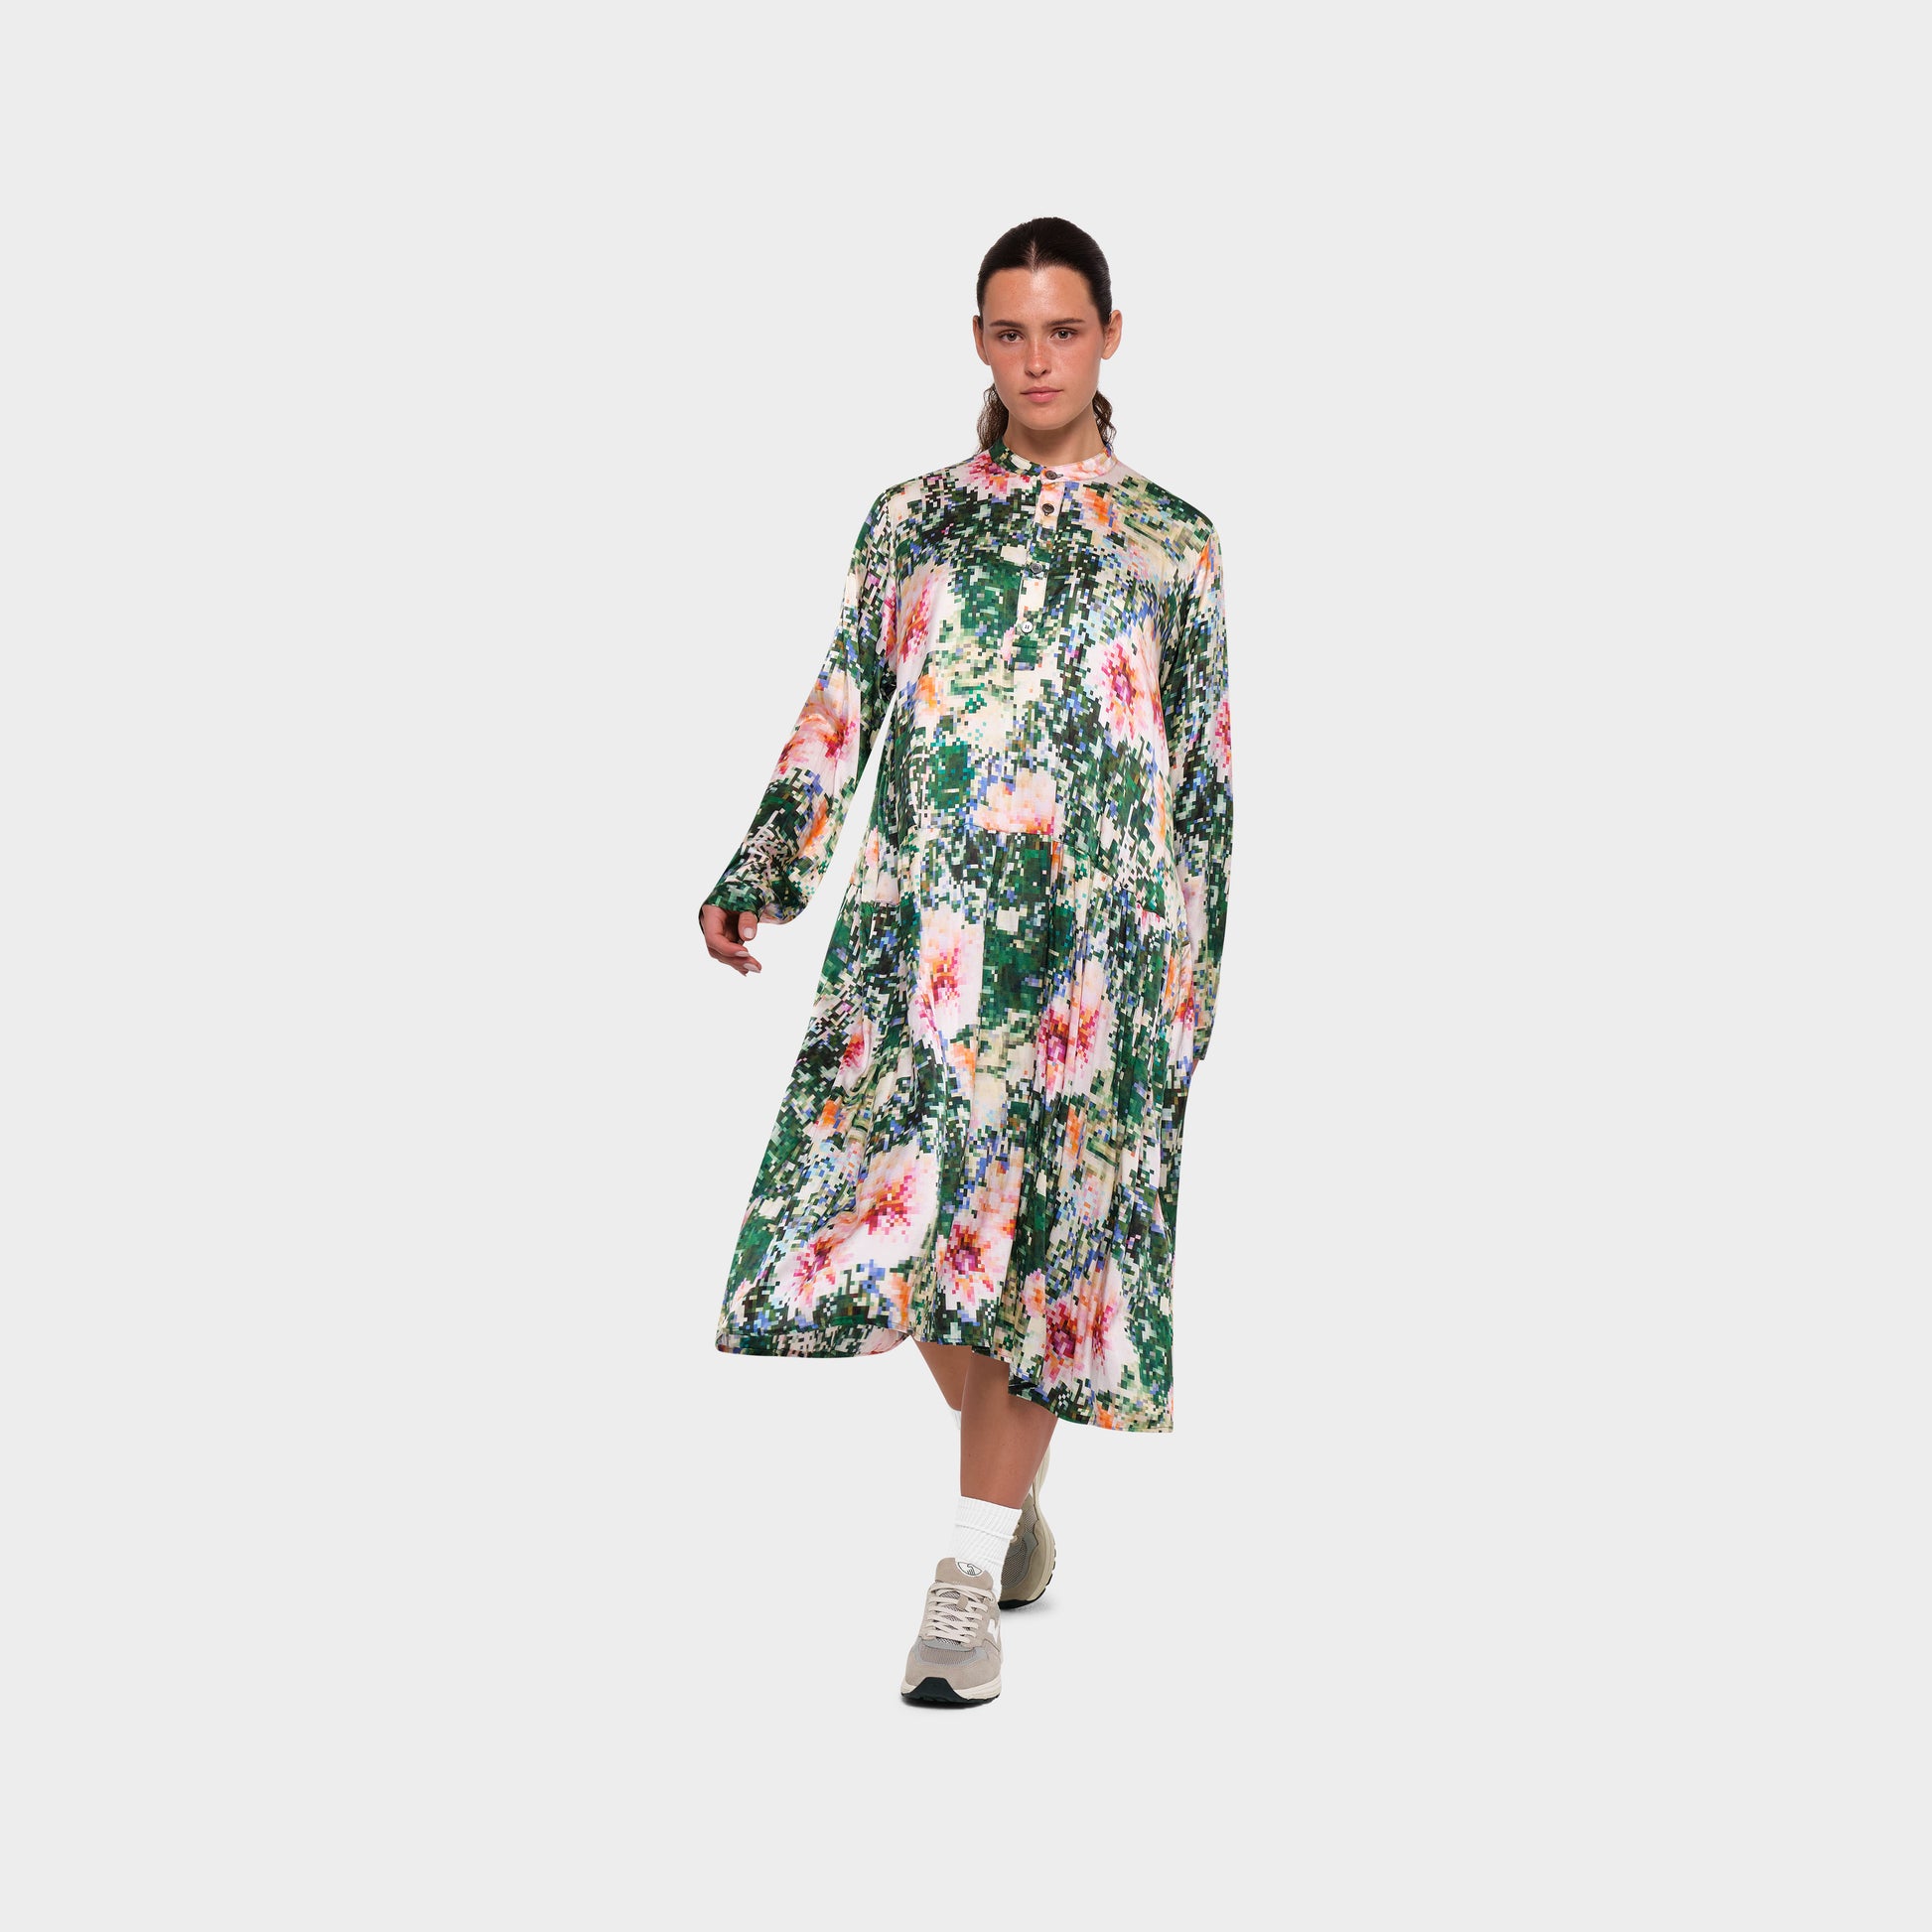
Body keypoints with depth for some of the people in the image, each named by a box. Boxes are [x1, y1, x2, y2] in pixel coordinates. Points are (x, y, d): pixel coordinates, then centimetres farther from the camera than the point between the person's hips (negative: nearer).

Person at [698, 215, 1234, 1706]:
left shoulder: (1173, 543, 8)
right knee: (900, 1202, -3)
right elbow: (838, 714, 12)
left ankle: (971, 1579, 3)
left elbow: (1208, 772, 9)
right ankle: (1014, 1493, 23)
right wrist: (756, 878, 4)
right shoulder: (913, 519, 12)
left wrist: (1196, 966, 6)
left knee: (1035, 1221, -3)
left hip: (1094, 925, -1)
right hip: (921, 915, 2)